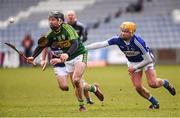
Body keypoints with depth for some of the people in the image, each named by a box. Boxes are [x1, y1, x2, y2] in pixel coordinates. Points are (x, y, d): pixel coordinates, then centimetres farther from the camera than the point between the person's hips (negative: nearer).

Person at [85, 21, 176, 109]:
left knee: (152, 84, -16)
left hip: (145, 61, -4)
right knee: (138, 87, -9)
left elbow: (148, 60, -29)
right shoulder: (118, 39, -23)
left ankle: (165, 83, 20)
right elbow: (101, 44, -24)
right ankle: (155, 103, 12)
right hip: (132, 62, 4)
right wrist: (84, 47, -31)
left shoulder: (138, 42, -35)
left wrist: (135, 68, -27)